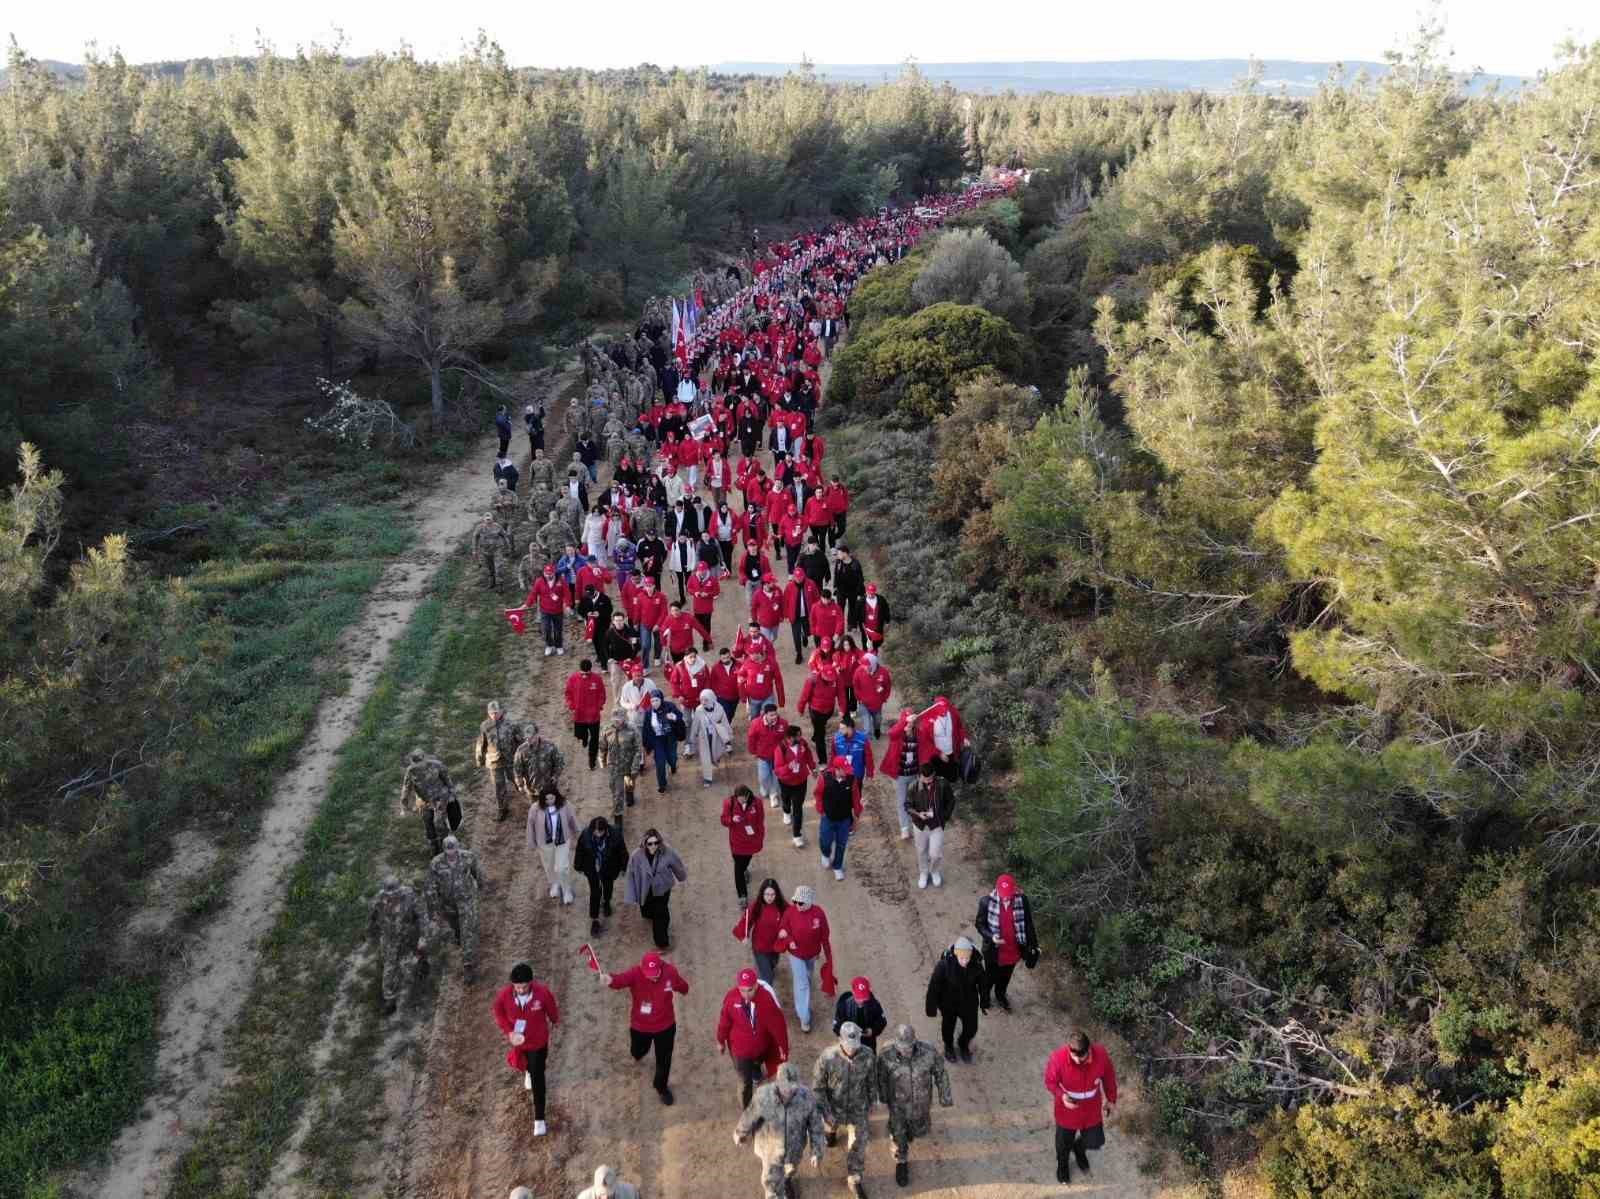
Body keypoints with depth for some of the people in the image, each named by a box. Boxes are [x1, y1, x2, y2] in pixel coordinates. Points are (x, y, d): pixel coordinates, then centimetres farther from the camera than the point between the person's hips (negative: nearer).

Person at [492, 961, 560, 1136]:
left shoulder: (543, 992, -31)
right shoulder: (505, 994, -27)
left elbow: (552, 1009, -9)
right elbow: (497, 1011, -7)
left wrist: (554, 1022, 11)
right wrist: (509, 1031, -18)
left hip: (538, 1042, -3)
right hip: (517, 1041, 3)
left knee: (538, 1079, 1)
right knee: (525, 1064, 33)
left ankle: (539, 1119, 12)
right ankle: (528, 1071, 71)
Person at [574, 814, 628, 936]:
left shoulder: (615, 834, -29)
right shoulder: (585, 835, -28)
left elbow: (622, 852, -13)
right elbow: (580, 852, -10)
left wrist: (623, 868, -2)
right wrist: (579, 867, 2)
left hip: (609, 869, 1)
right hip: (592, 870, -1)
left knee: (608, 887, 27)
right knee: (595, 893, 2)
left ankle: (606, 902, 59)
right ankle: (594, 920, 17)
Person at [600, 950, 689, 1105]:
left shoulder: (670, 971, -22)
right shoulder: (635, 974, -30)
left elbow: (684, 988, 1)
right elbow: (621, 980, -56)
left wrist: (679, 987, -18)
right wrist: (610, 980, -74)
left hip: (665, 1025, 0)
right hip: (640, 1026, 0)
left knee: (664, 1059, 16)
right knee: (637, 1052, 27)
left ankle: (662, 1087, 46)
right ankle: (639, 1053, 67)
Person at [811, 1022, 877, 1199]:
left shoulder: (868, 1056, -26)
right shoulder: (827, 1057, -32)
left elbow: (872, 1082, -6)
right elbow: (818, 1086, -18)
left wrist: (871, 1105, 6)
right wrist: (825, 1112, -18)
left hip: (858, 1109, 0)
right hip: (834, 1107, 0)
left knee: (857, 1146, 10)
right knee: (830, 1126, 32)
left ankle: (854, 1180, 34)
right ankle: (831, 1131, 69)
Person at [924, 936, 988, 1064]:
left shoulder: (976, 964, -25)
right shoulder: (944, 964, -34)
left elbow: (983, 984, -7)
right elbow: (934, 986, -22)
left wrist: (985, 1003, 3)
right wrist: (933, 1007, -14)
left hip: (969, 1003, 2)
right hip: (949, 1004, -2)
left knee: (971, 1029, 19)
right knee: (948, 1027, 23)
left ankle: (963, 1045, 54)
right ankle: (949, 1047, 57)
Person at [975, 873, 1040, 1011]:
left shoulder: (1022, 900, -21)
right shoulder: (987, 902, -25)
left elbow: (1028, 924, -6)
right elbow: (980, 923, -11)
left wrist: (1032, 946, -2)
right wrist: (991, 936, -29)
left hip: (1014, 950, 2)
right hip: (993, 950, -2)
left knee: (1006, 976, 28)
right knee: (991, 977, 22)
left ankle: (1000, 995, 57)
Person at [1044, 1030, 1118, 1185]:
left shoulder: (1101, 1055, -28)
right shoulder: (1058, 1058, -33)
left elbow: (1109, 1078, -7)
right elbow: (1050, 1082, -14)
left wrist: (1111, 1100, 6)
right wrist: (1061, 1095, -32)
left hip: (1092, 1109, 1)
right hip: (1067, 1110, -1)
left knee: (1095, 1142, 19)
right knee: (1064, 1143, 23)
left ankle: (1079, 1148, 56)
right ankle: (1062, 1164, 58)